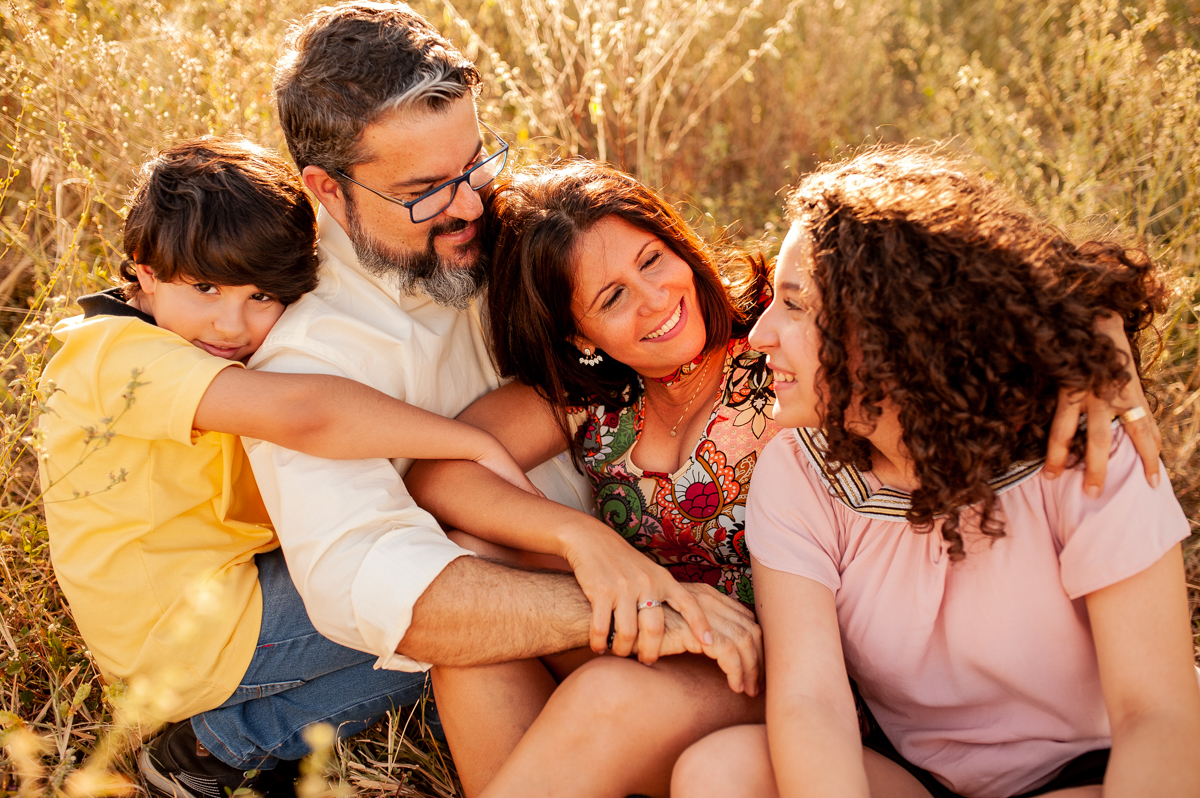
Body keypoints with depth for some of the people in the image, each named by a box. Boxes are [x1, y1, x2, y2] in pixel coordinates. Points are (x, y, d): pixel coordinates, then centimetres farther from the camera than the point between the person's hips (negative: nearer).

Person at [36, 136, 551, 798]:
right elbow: (302, 413, -40)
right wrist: (479, 445, -35)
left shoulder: (195, 342, 7)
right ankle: (217, 744, -2)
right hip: (190, 636, -10)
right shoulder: (117, 352, -25)